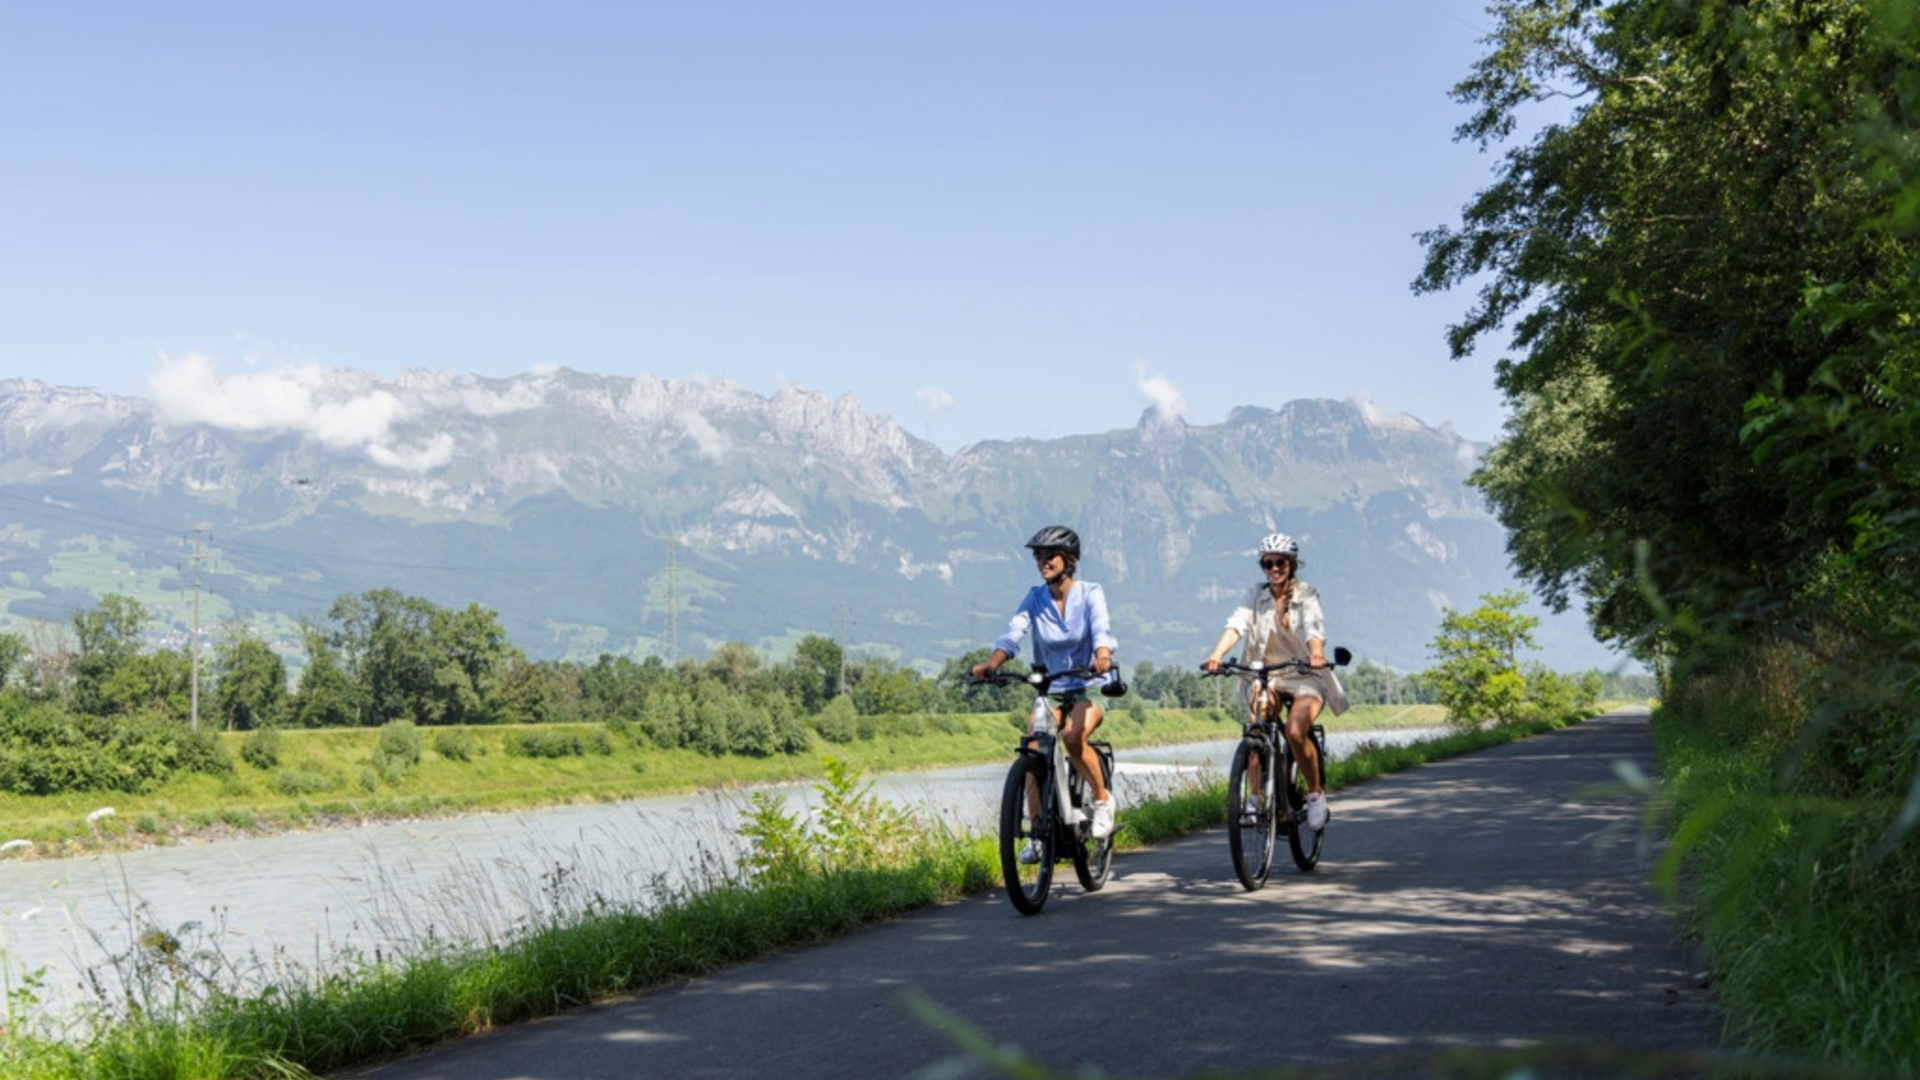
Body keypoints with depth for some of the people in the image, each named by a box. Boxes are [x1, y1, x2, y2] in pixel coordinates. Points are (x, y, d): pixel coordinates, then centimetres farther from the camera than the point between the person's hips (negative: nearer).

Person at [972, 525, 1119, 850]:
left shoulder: (1090, 594, -7)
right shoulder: (1035, 598, -1)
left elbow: (1102, 629, -24)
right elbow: (1013, 633, -15)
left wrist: (1102, 658, -47)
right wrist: (991, 664, -35)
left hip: (1090, 688, -3)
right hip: (1050, 689, 3)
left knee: (1073, 736, -32)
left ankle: (1102, 798, -7)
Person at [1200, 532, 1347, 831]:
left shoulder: (1307, 595, -5)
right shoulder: (1256, 596, 1)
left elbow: (1314, 628, -24)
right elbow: (1236, 624, -16)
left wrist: (1317, 654, -47)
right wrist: (1216, 655, -35)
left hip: (1305, 676, -3)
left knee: (1295, 731, -25)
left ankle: (1315, 794, -5)